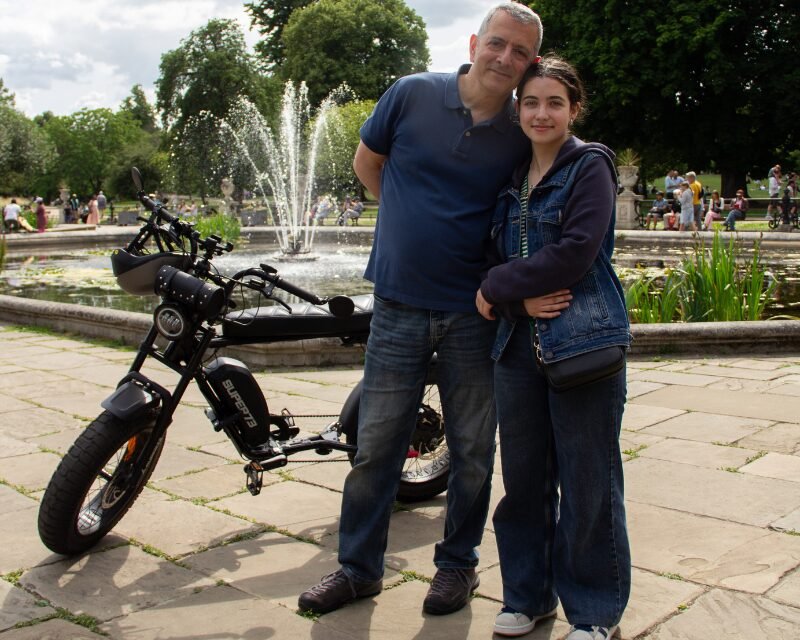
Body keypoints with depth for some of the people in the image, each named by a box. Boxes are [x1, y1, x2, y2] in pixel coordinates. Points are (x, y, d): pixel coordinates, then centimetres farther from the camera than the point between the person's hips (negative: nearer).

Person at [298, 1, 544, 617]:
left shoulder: (524, 136, -2)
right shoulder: (412, 94, -3)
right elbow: (366, 162, 12)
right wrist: (417, 219, 7)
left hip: (474, 313, 0)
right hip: (399, 305, 0)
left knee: (472, 450, 10)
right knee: (376, 444, 7)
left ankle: (458, 562, 30)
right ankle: (358, 566, 24)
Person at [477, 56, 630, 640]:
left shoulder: (590, 165, -2)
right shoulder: (512, 179, 16)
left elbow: (576, 251, -15)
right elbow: (500, 256, 12)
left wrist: (495, 290, -10)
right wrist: (519, 301, -9)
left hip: (584, 341, -5)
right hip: (520, 344, 5)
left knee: (587, 483, 2)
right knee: (523, 477, 10)